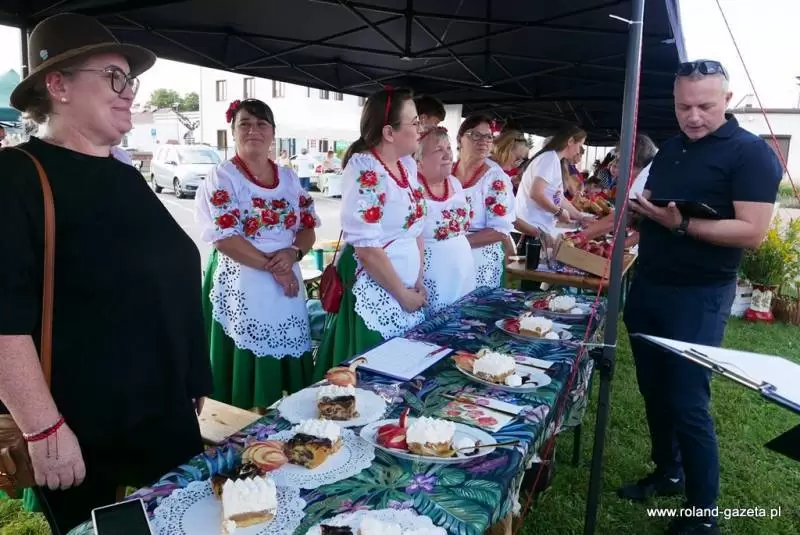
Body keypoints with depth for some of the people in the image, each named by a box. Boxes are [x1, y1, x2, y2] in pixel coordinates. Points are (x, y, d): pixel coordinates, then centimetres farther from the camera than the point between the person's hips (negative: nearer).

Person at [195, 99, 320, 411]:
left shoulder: (289, 178, 11)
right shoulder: (222, 178, -5)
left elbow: (308, 228, 10)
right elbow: (224, 238, -14)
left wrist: (293, 253, -12)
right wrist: (272, 266, -15)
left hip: (288, 288, 5)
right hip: (242, 289, -5)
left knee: (289, 370, 12)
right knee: (248, 383, 0)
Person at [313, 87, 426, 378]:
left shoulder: (408, 164, 7)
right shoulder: (364, 170, -17)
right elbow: (366, 248, -21)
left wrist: (418, 282, 5)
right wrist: (403, 294, -12)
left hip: (408, 288, 8)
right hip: (372, 289, -8)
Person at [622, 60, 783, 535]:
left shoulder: (752, 153, -11)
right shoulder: (670, 148, 11)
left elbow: (753, 232, -19)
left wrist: (682, 224, -29)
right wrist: (639, 207, -2)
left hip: (699, 296, -7)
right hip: (647, 286, 7)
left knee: (687, 401, -2)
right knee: (653, 389, 15)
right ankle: (667, 473, 34)